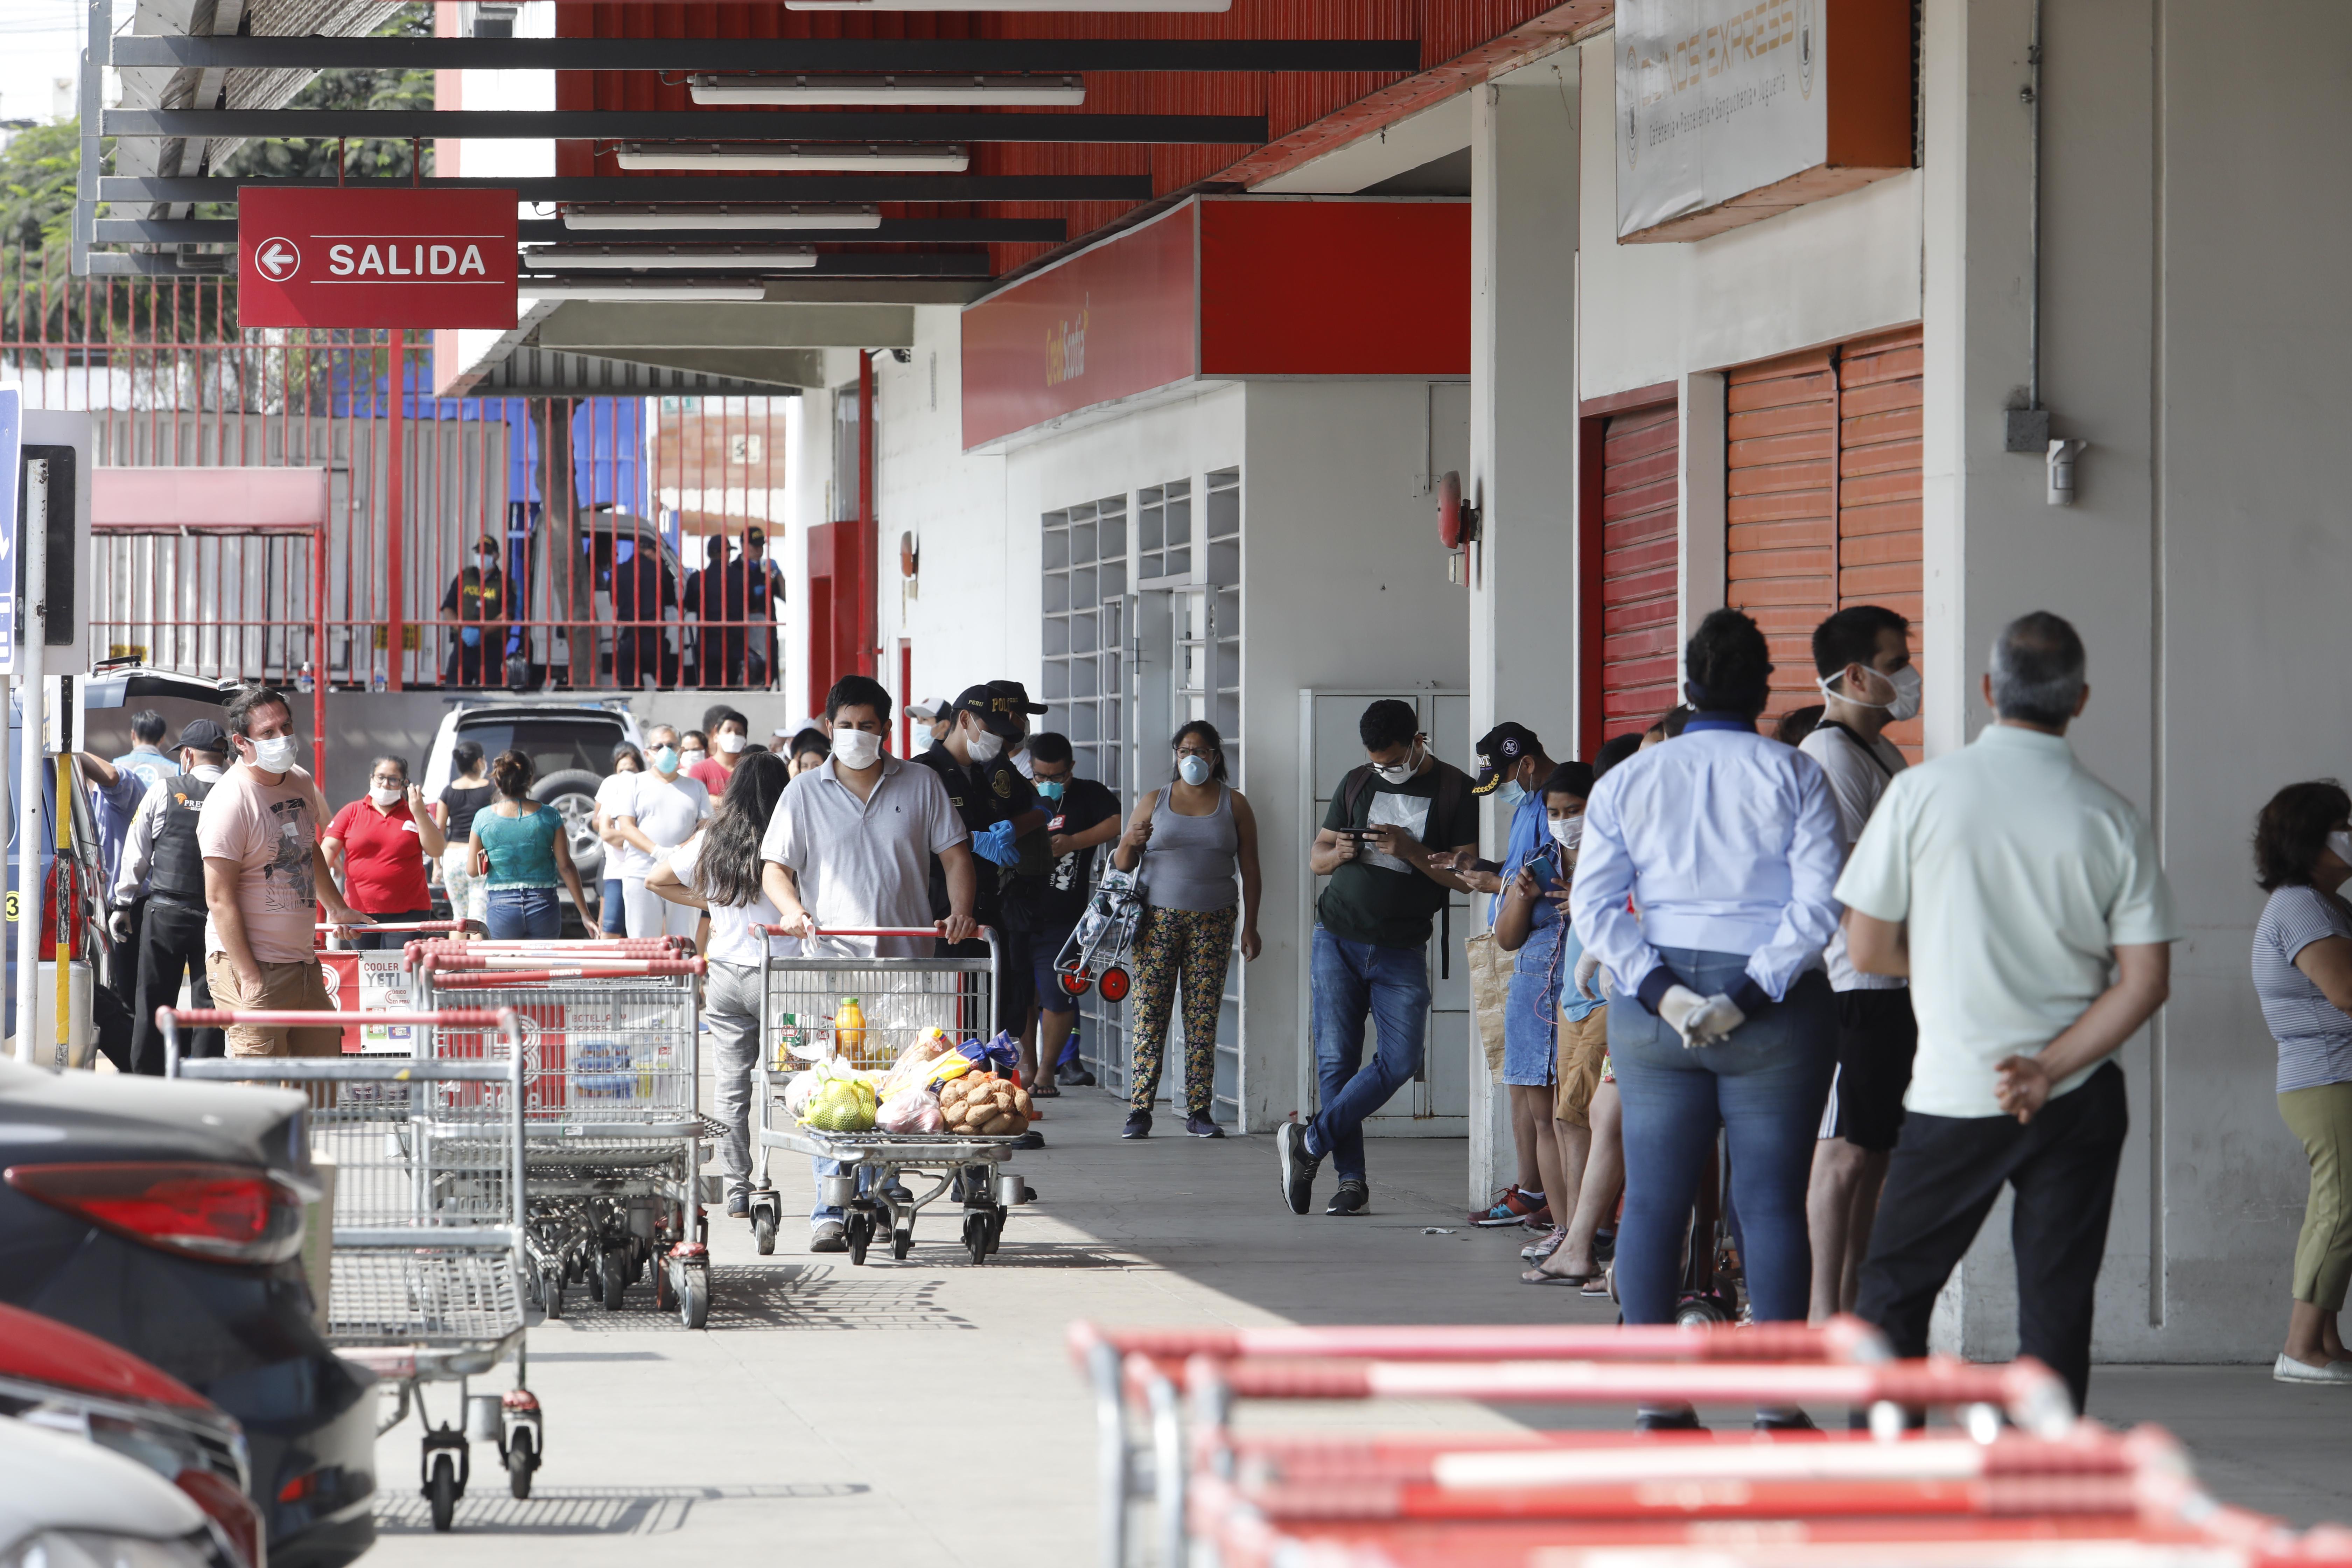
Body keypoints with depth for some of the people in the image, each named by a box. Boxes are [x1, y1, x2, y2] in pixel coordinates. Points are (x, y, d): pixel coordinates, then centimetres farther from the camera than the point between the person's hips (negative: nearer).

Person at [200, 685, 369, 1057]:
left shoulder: (301, 783, 10)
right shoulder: (230, 801, -16)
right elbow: (220, 899, -18)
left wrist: (337, 909, 32)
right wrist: (250, 979, -21)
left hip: (305, 963, 8)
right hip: (250, 963, -8)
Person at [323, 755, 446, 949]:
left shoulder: (416, 815, 7)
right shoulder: (352, 813, 8)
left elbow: (436, 851, -2)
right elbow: (329, 848, 0)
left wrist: (419, 813, -11)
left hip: (408, 912, -1)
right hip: (360, 911, 1)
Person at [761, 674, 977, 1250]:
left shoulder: (920, 784, 11)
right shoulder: (806, 793, 9)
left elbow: (954, 853, 11)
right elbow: (775, 865, 6)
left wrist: (961, 910, -6)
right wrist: (791, 910, -14)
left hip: (906, 963, 1)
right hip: (833, 959, -1)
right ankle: (830, 1210, -12)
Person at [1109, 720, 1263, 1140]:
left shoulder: (1234, 805, 9)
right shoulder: (1154, 802, 10)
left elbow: (1249, 869, 8)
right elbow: (1122, 865, 11)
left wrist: (1250, 926, 1)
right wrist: (1130, 843, -12)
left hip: (1212, 922, 0)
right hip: (1158, 918, 0)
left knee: (1204, 1016, -2)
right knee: (1149, 1013, -7)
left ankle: (1200, 1111, 1)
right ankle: (1140, 1110, -8)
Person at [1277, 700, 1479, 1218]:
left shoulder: (1456, 792, -2)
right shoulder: (1357, 784, 8)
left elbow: (1466, 877, -7)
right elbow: (1316, 858, 14)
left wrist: (1412, 852, -20)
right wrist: (1338, 854, -9)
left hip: (1402, 950, -2)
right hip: (1338, 941, 2)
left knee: (1400, 1060, -12)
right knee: (1336, 1062, -3)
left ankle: (1311, 1143, 0)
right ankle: (1351, 1181, 0)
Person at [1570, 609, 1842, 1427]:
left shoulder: (1627, 781, 7)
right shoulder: (1793, 776, -1)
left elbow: (1593, 906, -1)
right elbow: (1819, 900, -12)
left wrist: (1661, 990, -8)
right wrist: (1751, 996, -14)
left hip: (1654, 1013, 2)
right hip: (1773, 1015, -2)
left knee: (1654, 1200, 6)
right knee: (1773, 1202, 1)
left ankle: (1656, 1399, 5)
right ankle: (1777, 1405, 0)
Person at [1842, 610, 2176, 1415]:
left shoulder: (1922, 791, -7)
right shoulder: (2114, 820, -3)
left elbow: (1866, 950, -3)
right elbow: (2147, 980, -6)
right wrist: (2048, 1071, -7)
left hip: (1953, 1096, -1)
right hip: (2080, 1102, 1)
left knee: (1893, 1288, 10)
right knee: (2057, 1304, 5)